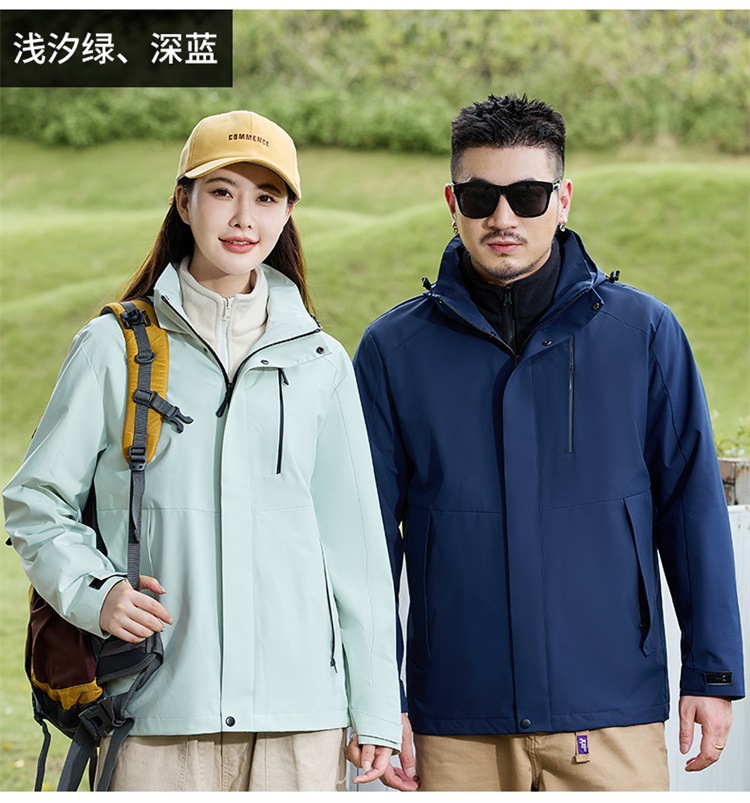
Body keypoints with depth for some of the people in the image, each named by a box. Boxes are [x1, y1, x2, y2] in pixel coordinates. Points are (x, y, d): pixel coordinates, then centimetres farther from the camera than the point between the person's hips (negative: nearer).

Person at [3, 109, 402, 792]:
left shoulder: (320, 361, 11)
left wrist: (375, 710, 8)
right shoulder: (115, 347, 5)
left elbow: (354, 538, 11)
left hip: (301, 713, 2)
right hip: (159, 710, -2)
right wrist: (95, 590, -11)